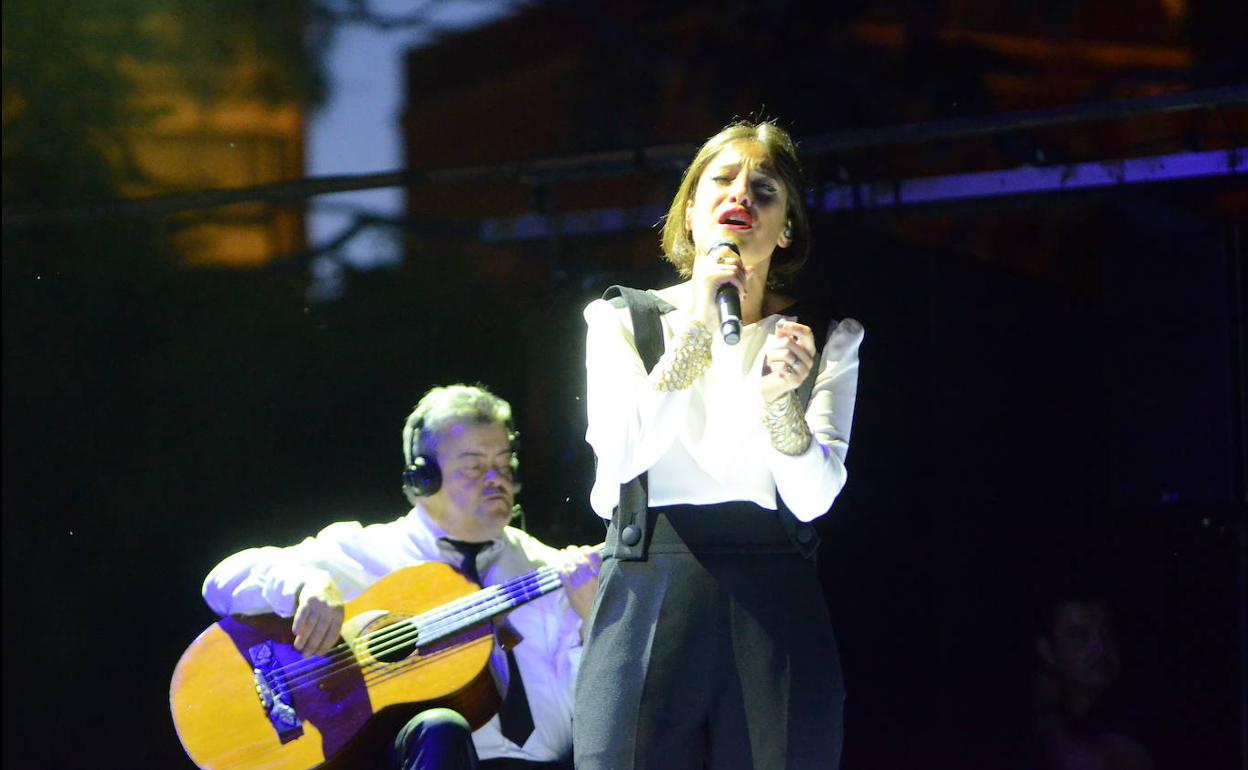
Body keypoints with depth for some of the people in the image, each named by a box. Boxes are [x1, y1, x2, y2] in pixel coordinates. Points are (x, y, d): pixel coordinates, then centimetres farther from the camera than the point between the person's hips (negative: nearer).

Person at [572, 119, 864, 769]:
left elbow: (814, 497, -4)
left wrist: (780, 399, -23)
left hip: (772, 613, 1)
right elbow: (623, 452, -9)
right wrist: (698, 326, -15)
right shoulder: (621, 319, 10)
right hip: (647, 605, -1)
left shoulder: (828, 342, 11)